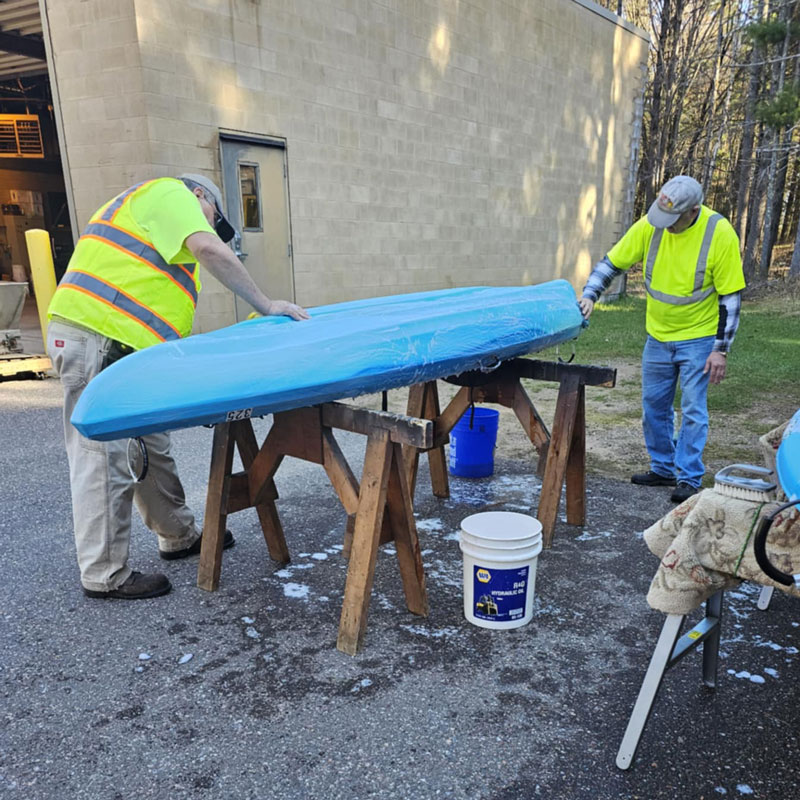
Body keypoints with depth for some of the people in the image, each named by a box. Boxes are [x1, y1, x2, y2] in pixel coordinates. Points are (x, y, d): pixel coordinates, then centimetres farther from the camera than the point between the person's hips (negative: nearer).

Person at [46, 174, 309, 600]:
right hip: (98, 340, -11)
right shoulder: (171, 193, 3)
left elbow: (164, 314, 24)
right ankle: (104, 576, 6)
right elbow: (211, 251, -15)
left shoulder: (154, 218, 31)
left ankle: (179, 537, 30)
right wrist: (266, 305, -9)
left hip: (118, 346, 11)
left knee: (151, 451, 16)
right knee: (107, 462, -5)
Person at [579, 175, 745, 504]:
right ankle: (663, 469, 27)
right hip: (658, 335, 5)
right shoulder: (649, 225, -10)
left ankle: (688, 478, 10)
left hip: (698, 337, -4)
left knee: (693, 410, -2)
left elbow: (731, 297, -13)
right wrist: (589, 295, -16)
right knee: (654, 405, 11)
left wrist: (721, 349, -14)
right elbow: (612, 262, 0)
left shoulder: (720, 234, -18)